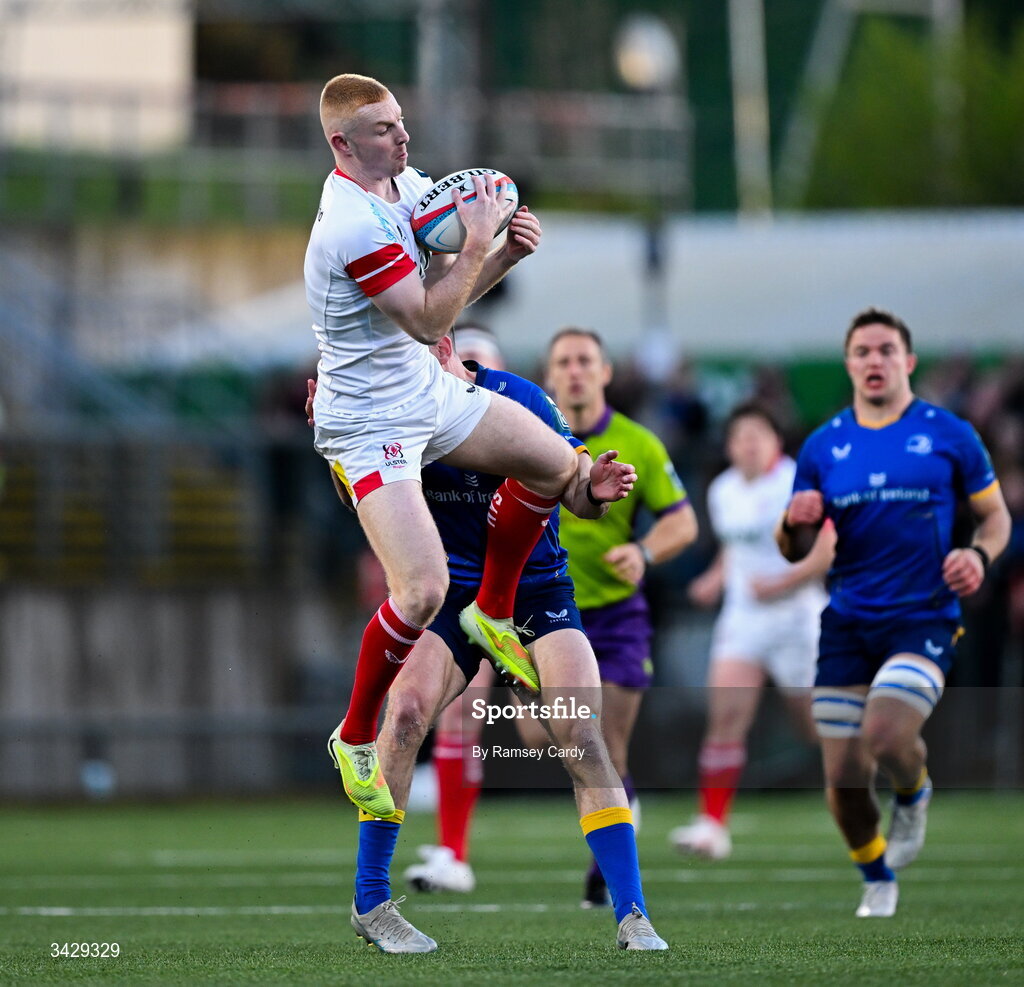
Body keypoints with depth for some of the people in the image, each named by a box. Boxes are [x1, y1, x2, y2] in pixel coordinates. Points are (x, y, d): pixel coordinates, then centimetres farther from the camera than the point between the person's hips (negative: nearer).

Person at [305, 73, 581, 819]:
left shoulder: (409, 185, 1)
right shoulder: (353, 226, -28)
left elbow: (447, 290, 10)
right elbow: (430, 321, -25)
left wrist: (504, 253, -7)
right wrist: (478, 240, -22)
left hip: (430, 393, 9)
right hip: (370, 424, -9)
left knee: (556, 465, 13)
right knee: (423, 589, -19)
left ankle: (493, 615, 33)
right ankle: (356, 740, 2)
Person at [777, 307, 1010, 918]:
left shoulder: (949, 435, 1)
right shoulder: (823, 446, 8)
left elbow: (995, 514, 9)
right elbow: (795, 552, 11)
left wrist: (979, 555, -12)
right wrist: (795, 525, -12)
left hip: (924, 617, -3)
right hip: (848, 624, 3)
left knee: (886, 736, -26)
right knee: (843, 777, -2)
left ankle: (915, 794, 11)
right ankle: (878, 880, 25)